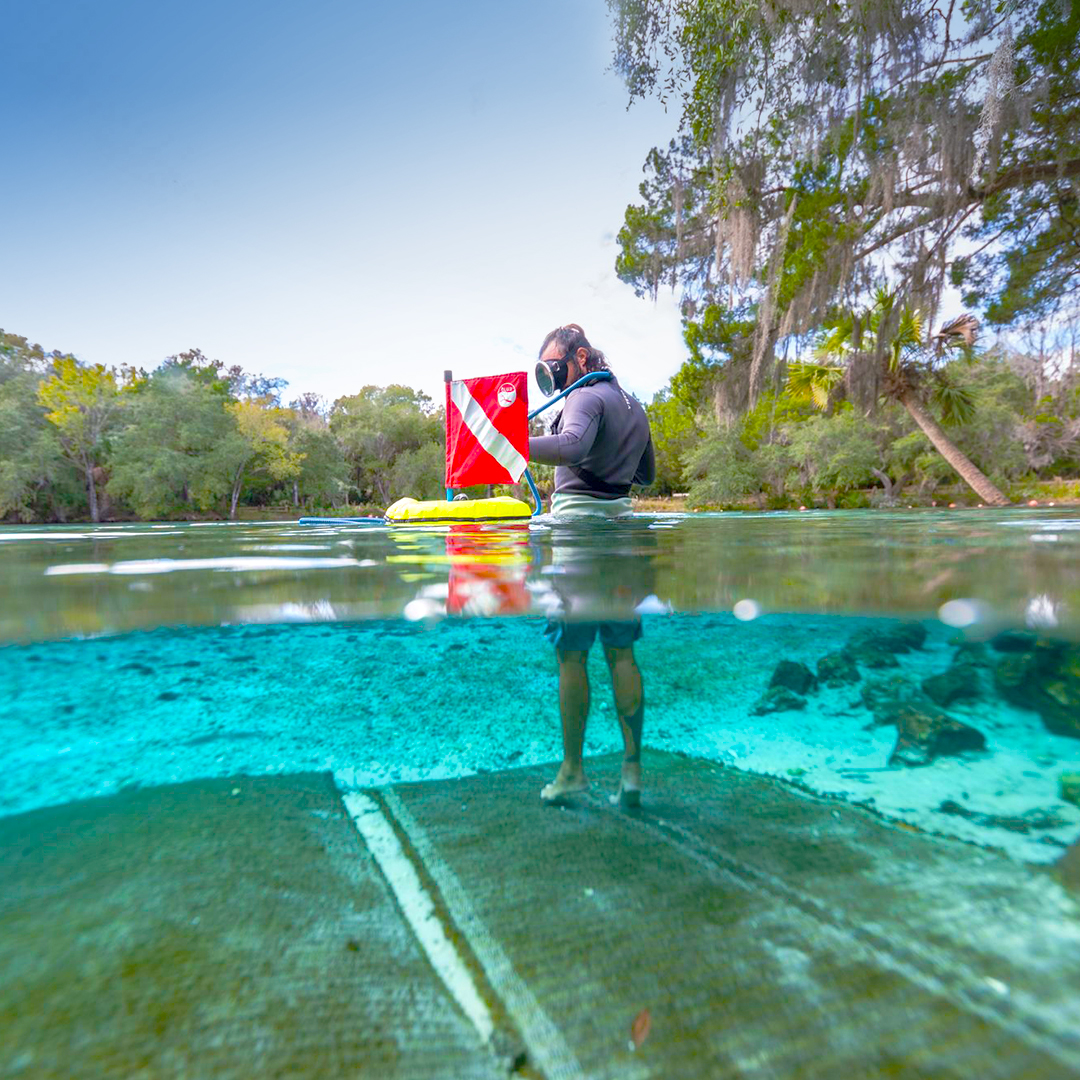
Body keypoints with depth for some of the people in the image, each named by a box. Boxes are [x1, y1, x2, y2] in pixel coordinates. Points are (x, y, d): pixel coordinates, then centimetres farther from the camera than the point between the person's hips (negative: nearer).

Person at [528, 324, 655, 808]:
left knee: (571, 654, 1)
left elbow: (572, 446, -27)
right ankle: (632, 766, 14)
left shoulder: (586, 397, -5)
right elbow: (647, 474, 29)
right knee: (621, 652, 10)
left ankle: (572, 769, 11)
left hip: (579, 527, -8)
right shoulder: (634, 406, 21)